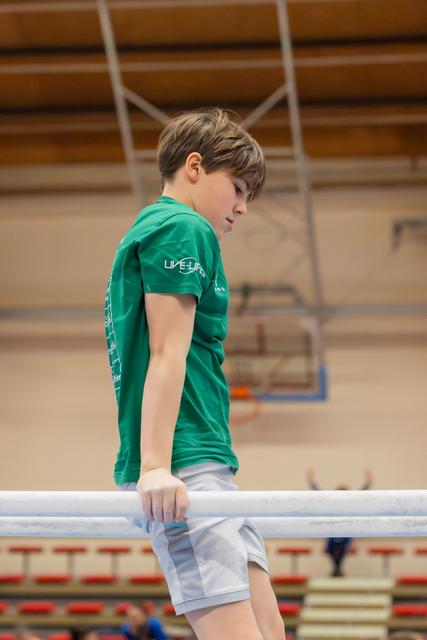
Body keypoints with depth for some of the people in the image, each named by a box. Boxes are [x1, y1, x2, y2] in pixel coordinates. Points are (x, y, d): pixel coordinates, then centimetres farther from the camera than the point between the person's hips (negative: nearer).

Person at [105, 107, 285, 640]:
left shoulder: (150, 231, 26)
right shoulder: (183, 230, -5)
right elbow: (167, 355, -15)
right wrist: (156, 466, -22)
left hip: (208, 471, 10)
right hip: (186, 470, -10)